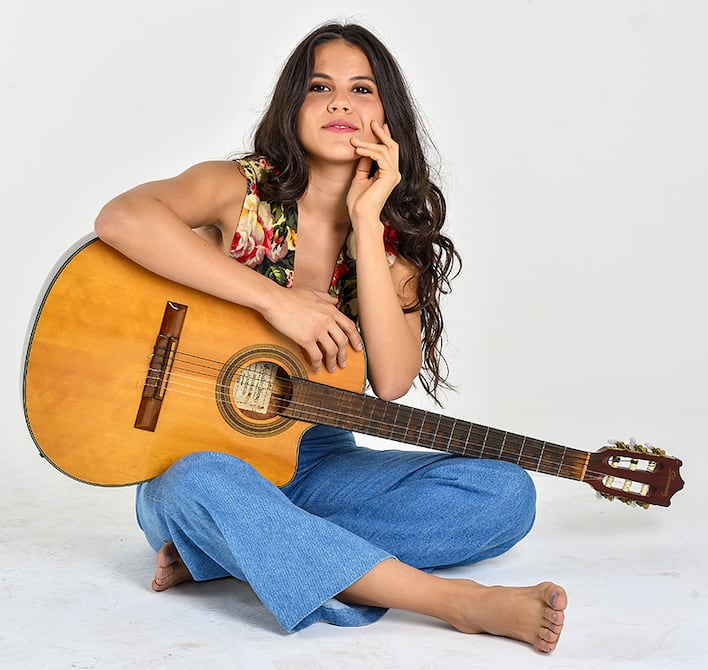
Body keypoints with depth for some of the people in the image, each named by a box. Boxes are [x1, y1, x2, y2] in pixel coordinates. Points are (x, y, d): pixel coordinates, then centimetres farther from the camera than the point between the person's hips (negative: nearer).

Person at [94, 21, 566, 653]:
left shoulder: (397, 238, 2)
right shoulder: (241, 189, -6)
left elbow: (392, 381, -15)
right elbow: (122, 217, -29)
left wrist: (366, 221, -17)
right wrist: (275, 299, -30)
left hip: (319, 463, 4)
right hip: (201, 455, -3)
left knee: (506, 494, -16)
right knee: (200, 484, -40)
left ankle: (229, 553, -21)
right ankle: (461, 602, -35)